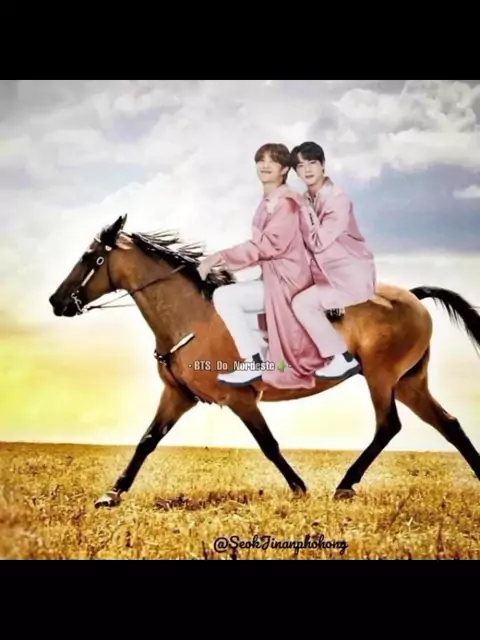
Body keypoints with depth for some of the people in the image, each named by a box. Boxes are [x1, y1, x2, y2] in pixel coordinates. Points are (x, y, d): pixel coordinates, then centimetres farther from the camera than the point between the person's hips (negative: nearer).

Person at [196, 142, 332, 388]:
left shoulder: (285, 201, -15)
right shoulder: (268, 202, 13)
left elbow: (270, 243, -24)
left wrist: (219, 256, -25)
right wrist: (224, 260, 1)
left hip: (285, 281, -10)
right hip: (273, 277, 10)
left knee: (223, 297, -17)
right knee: (229, 298, 16)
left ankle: (254, 365, -12)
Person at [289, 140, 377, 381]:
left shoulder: (339, 201, -20)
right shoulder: (307, 200, 3)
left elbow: (317, 243, -23)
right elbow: (305, 242, 5)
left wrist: (304, 210, -18)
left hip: (353, 275, -9)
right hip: (329, 273, 9)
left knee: (302, 303, -18)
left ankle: (344, 360, -10)